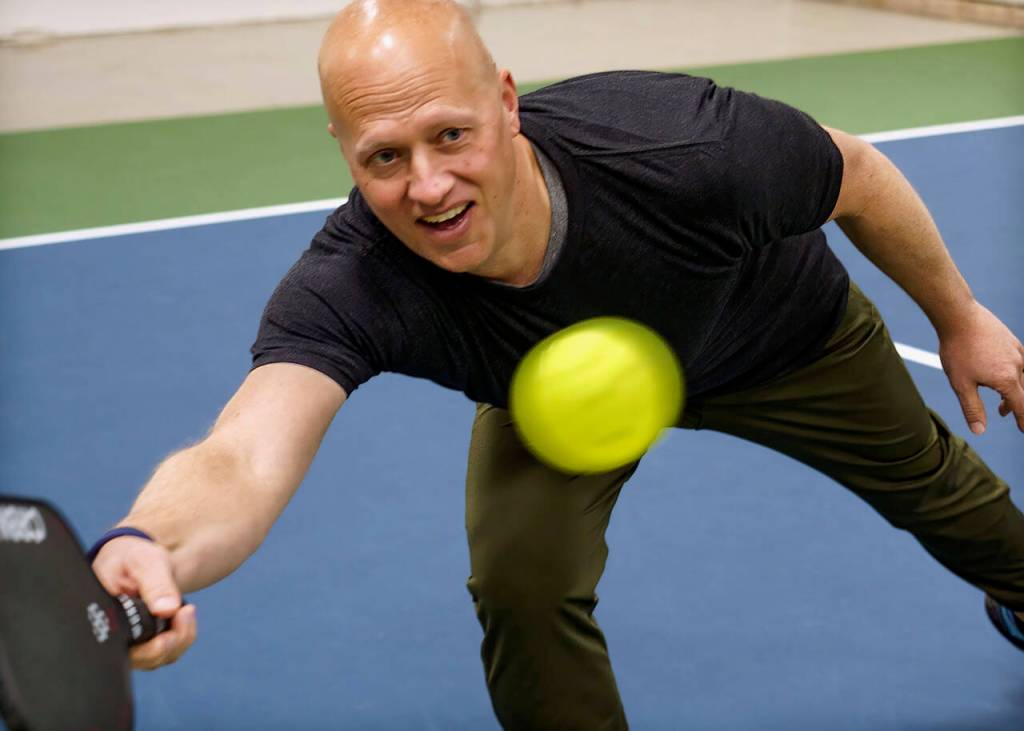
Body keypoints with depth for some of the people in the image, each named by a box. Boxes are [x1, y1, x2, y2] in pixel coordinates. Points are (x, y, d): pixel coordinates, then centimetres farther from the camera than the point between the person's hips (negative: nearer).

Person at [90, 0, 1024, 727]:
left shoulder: (686, 150, -45)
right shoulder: (349, 290, -44)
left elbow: (857, 175, -22)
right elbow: (243, 457, -61)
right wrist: (147, 549, -85)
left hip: (780, 330, 1)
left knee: (927, 482, 22)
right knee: (521, 577, -24)